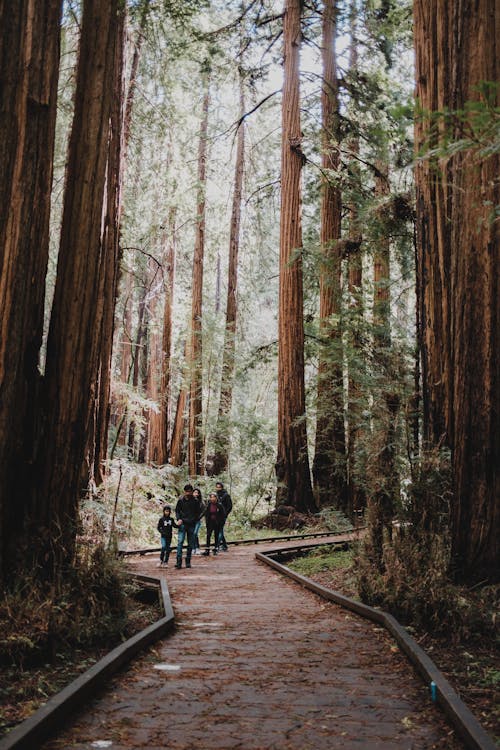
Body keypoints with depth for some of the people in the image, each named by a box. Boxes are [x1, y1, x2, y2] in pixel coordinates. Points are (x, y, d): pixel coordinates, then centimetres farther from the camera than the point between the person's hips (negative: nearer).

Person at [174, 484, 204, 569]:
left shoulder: (196, 501, -1)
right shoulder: (181, 500, 1)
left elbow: (199, 512, 8)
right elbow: (177, 510, 10)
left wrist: (195, 519, -2)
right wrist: (179, 519, -4)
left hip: (192, 525, 1)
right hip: (183, 524, -1)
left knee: (190, 544, 6)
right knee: (180, 541, -13)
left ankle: (188, 562, 15)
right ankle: (179, 561, -17)